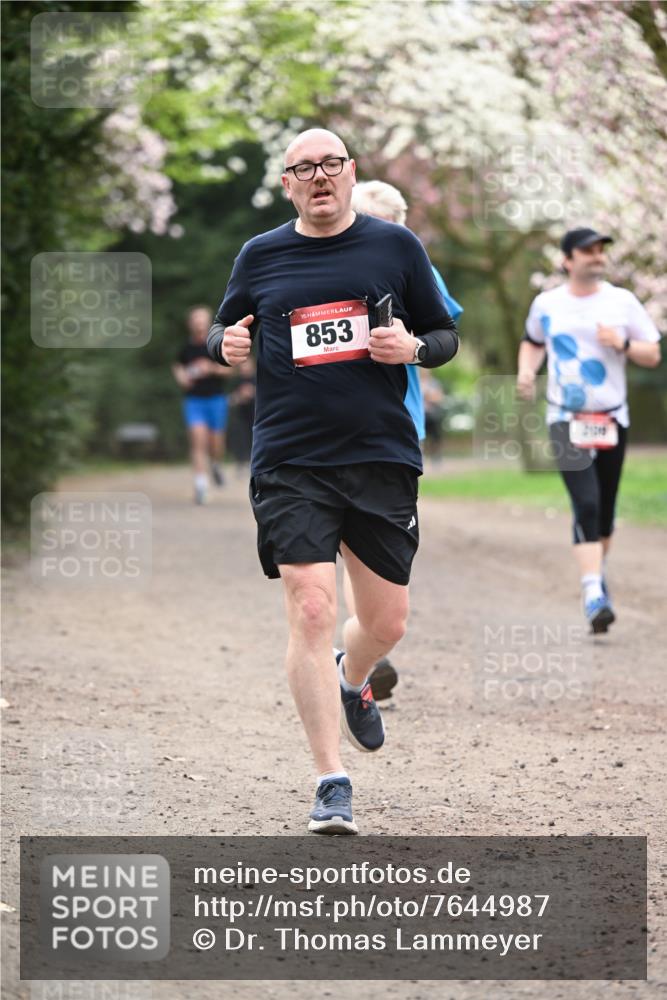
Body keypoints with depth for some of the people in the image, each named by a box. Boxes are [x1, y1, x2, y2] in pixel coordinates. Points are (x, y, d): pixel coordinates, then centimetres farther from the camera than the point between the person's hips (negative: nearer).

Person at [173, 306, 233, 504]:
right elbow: (178, 367, 20)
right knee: (198, 440, -15)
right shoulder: (186, 348, 3)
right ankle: (200, 484, -17)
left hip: (216, 399, 0)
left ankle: (216, 465, 42)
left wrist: (212, 368, -19)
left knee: (215, 445, 6)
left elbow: (228, 370, -1)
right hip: (193, 400, 0)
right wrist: (181, 376, -1)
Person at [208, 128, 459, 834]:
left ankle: (350, 680, 44)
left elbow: (446, 337, 12)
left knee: (386, 623, 7)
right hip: (290, 463, -1)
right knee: (310, 611, -13)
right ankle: (331, 782, -8)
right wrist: (227, 344, -3)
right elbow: (223, 331, 20)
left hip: (382, 457, 1)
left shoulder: (395, 247, 6)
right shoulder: (260, 257, 7)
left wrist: (414, 346, -10)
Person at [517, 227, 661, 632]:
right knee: (586, 504, -17)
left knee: (605, 508, 10)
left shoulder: (622, 301, 2)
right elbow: (533, 343, 22)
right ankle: (593, 593, -23)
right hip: (567, 420, -2)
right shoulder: (546, 305, 3)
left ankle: (598, 572, 34)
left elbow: (653, 355, 4)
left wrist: (622, 344, -14)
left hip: (612, 419, 2)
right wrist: (527, 370, 2)